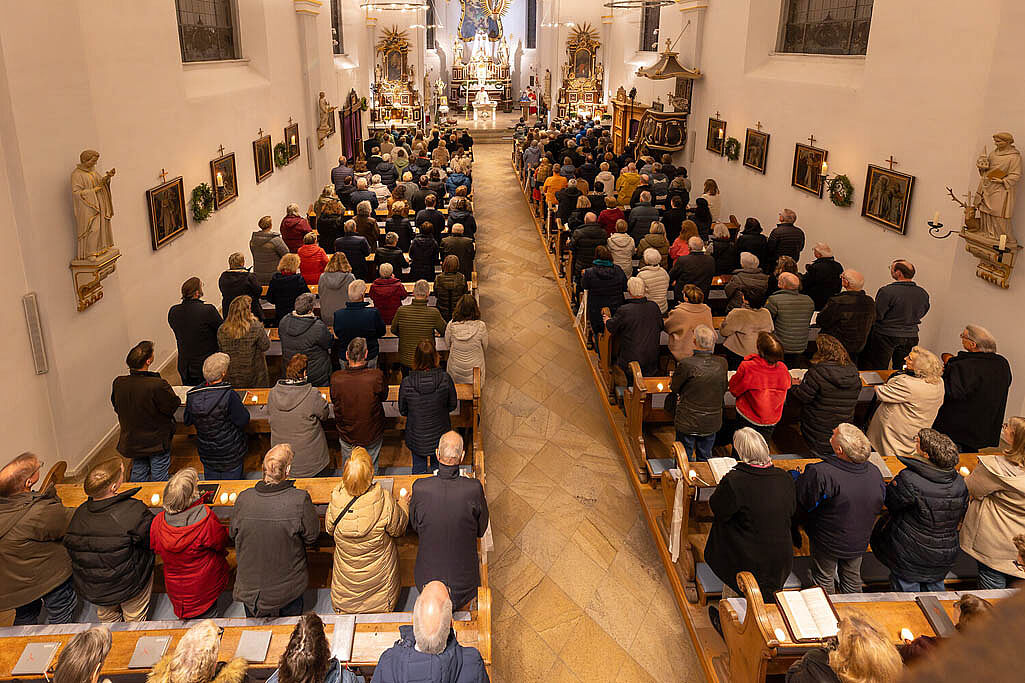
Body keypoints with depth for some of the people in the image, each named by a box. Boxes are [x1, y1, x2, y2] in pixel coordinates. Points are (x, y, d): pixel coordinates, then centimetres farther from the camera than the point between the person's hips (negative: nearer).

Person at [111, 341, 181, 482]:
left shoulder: (118, 383, -15)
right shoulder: (158, 385, -32)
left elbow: (117, 407, 1)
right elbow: (173, 405, -19)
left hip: (131, 441, 5)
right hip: (157, 441, -5)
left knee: (138, 473, 26)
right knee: (158, 478, 15)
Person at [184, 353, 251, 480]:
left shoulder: (192, 395, -10)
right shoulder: (229, 395, -26)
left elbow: (187, 421, 4)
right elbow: (243, 421, -19)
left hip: (206, 453, 5)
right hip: (230, 453, -4)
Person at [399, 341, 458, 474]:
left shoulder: (406, 383, -23)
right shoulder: (445, 378, -23)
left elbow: (403, 411, -8)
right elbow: (453, 405, -7)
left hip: (416, 438, 0)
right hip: (440, 435, 1)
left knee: (419, 468, 24)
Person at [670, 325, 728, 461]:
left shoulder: (686, 364, -23)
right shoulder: (721, 363, -11)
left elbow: (674, 388, -8)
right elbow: (723, 390, 3)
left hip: (688, 422, -4)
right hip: (712, 423, 4)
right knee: (705, 459, 22)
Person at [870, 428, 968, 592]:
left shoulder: (908, 480, -27)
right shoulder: (960, 483, -8)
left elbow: (891, 503, -10)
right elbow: (960, 518, 5)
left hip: (909, 557, -5)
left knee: (906, 589, 13)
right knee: (934, 588, 25)